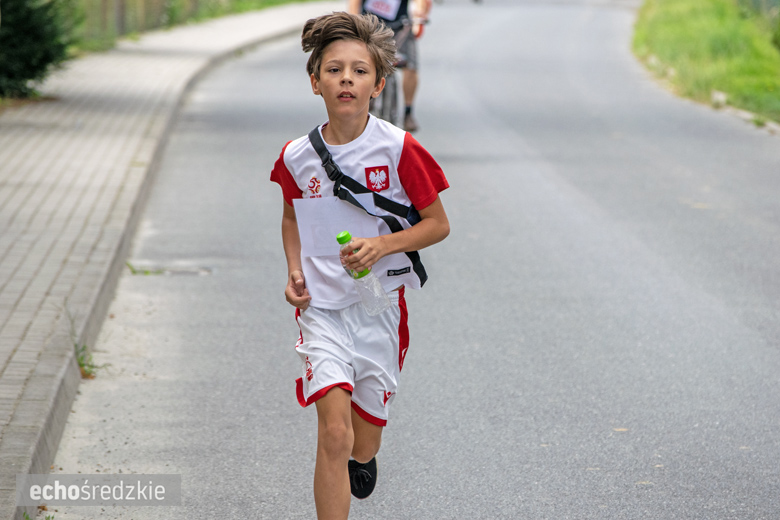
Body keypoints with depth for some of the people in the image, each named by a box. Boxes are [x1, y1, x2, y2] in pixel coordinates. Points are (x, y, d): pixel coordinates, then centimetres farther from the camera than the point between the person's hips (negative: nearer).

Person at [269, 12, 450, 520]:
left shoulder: (399, 149, -11)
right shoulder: (298, 157, -3)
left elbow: (438, 224, -4)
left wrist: (382, 246, -19)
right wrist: (295, 272, 1)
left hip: (381, 305, 0)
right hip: (322, 308, 0)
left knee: (363, 437, 15)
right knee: (333, 431, -16)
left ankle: (362, 460, 51)